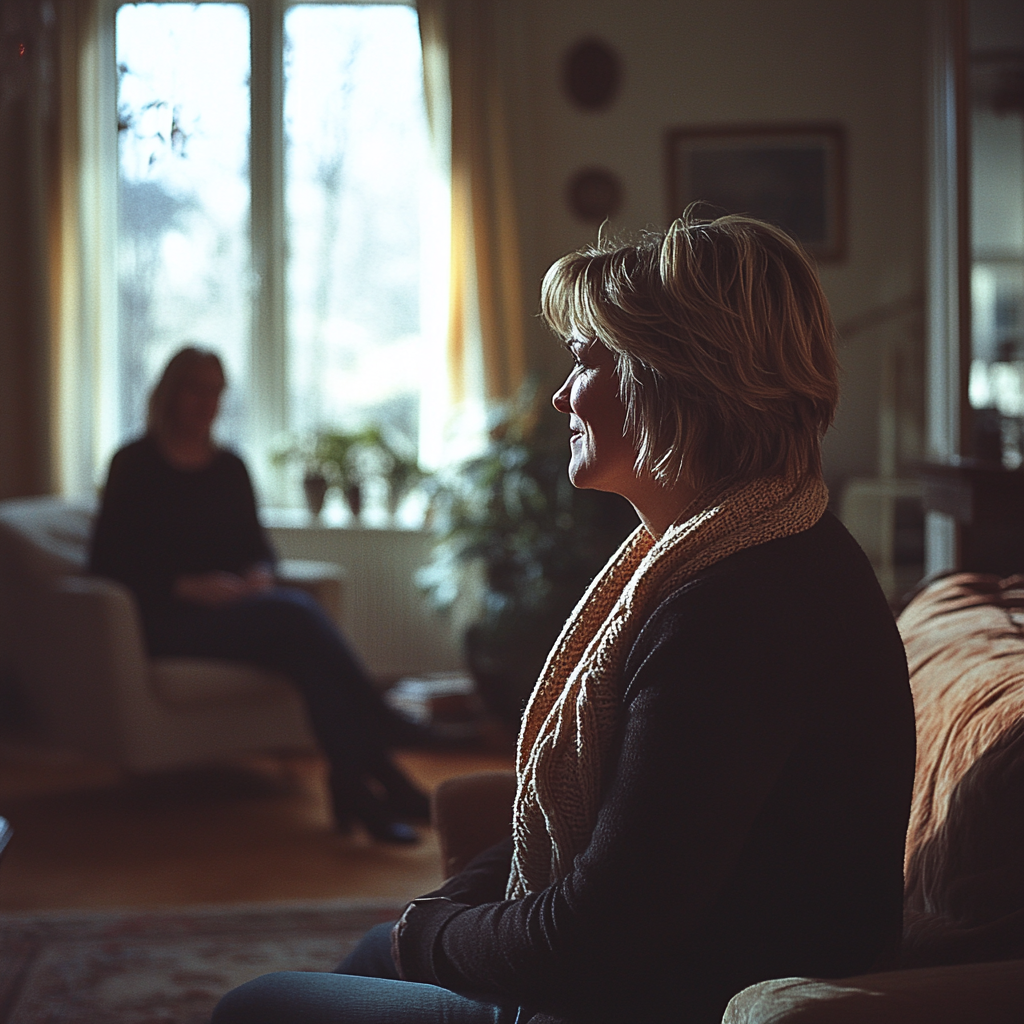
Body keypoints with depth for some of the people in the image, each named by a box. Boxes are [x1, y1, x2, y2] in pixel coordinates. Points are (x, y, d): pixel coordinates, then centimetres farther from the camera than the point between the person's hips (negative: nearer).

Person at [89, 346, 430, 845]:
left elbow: (256, 542, 21)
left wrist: (259, 574, -4)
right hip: (168, 619, -5)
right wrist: (188, 586, -16)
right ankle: (375, 762, -35)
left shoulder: (229, 467, 18)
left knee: (296, 610, -32)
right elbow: (109, 561, -5)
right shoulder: (135, 464, 2)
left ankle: (352, 782, -41)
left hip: (236, 606, 5)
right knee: (294, 613, -31)